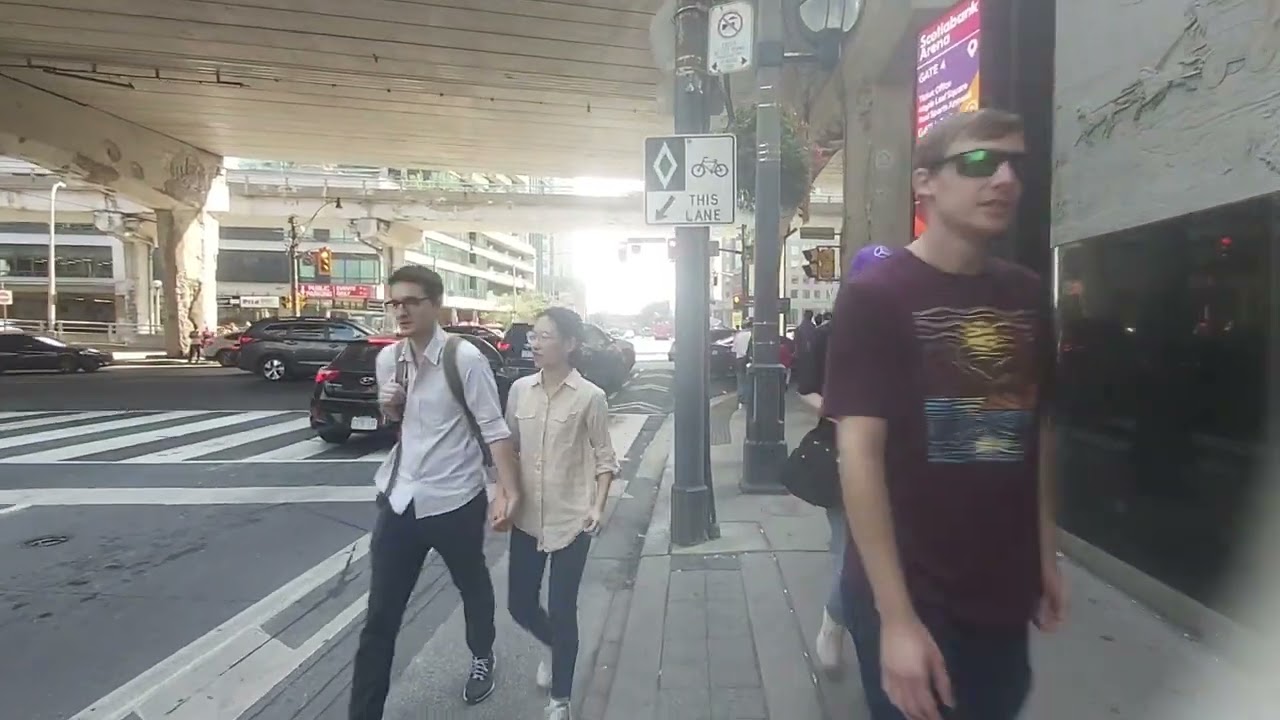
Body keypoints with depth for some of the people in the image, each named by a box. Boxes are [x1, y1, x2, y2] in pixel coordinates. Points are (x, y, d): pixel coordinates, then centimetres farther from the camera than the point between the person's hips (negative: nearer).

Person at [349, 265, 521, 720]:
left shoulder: (464, 359, -16)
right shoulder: (387, 360, 1)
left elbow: (493, 427, -16)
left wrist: (508, 490, -22)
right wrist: (389, 407, -7)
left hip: (454, 500, -3)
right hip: (399, 498, 4)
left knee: (472, 585, 22)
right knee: (380, 617, 7)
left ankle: (482, 658, 51)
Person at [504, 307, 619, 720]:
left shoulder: (589, 397, -10)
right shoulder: (520, 390, 2)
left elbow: (604, 459, -4)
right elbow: (509, 448, 10)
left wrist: (598, 506, -16)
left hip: (571, 519, -4)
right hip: (527, 517, 5)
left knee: (562, 611, 1)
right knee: (520, 605, 13)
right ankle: (554, 647, 47)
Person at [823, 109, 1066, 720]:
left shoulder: (1028, 296, 3)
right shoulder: (876, 297, -14)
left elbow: (1038, 429, 12)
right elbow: (859, 453, -19)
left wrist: (1047, 556, 10)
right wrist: (896, 616, -22)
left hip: (1005, 592, 6)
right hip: (912, 597, -6)